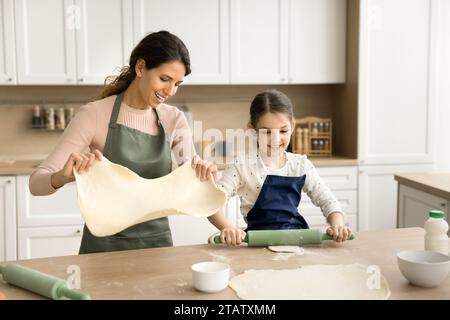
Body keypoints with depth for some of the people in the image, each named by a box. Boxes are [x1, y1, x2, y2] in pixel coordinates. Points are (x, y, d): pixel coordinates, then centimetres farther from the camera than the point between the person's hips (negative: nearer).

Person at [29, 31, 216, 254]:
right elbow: (36, 183, -14)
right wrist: (64, 177, -35)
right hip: (105, 244, -3)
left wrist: (204, 172, -28)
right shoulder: (95, 115, -11)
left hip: (157, 241, 4)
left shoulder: (174, 119, 1)